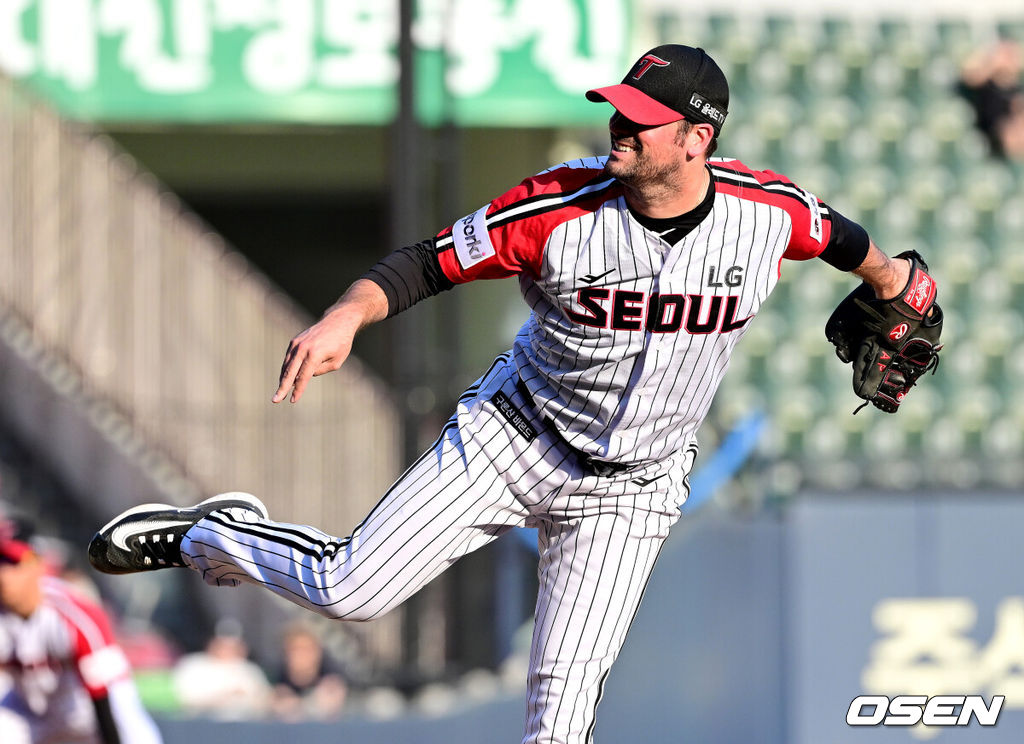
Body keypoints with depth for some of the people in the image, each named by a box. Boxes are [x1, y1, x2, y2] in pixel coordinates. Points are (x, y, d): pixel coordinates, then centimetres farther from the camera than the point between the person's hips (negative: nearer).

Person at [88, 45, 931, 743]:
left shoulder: (768, 211, -16)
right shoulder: (561, 207, -21)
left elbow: (837, 235, 7)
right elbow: (427, 263, -18)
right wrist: (346, 316, -36)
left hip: (631, 488, 1)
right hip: (513, 437, -1)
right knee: (350, 590, -8)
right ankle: (207, 538, 24)